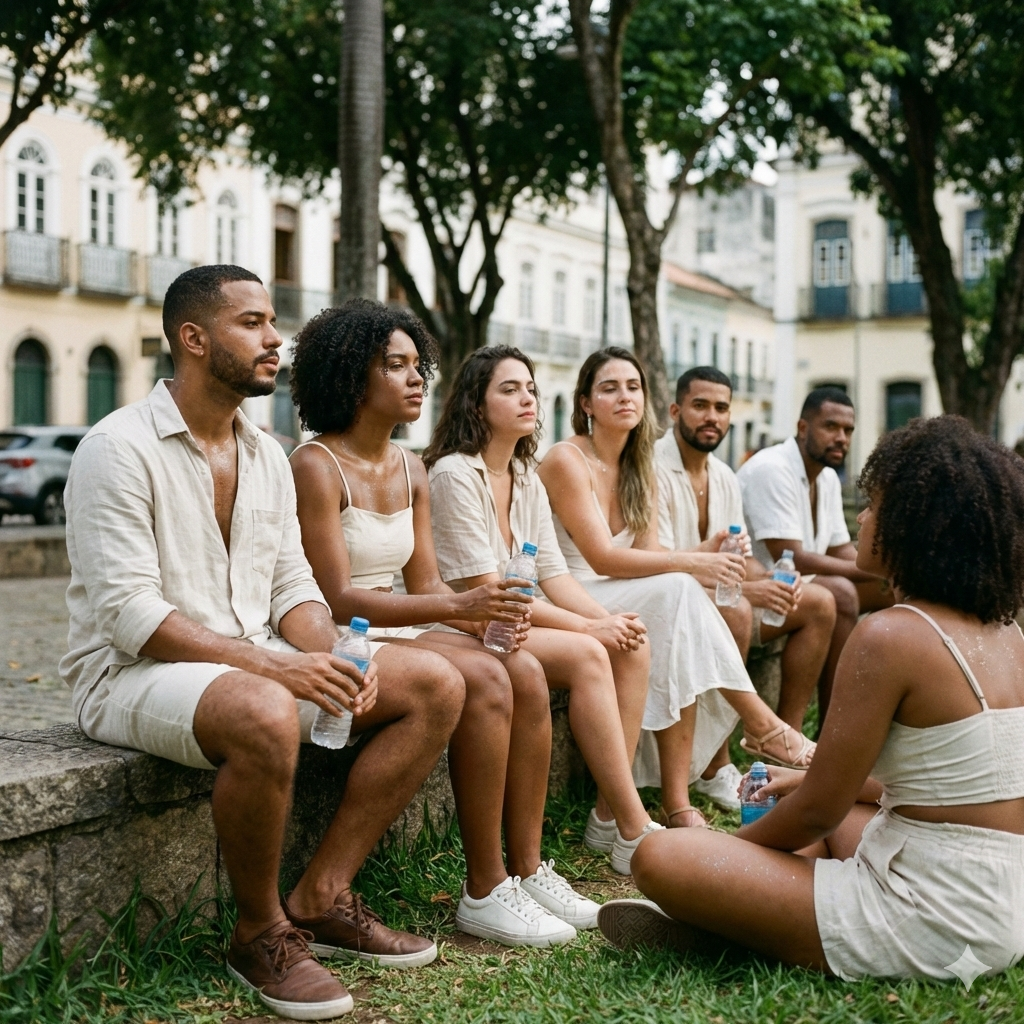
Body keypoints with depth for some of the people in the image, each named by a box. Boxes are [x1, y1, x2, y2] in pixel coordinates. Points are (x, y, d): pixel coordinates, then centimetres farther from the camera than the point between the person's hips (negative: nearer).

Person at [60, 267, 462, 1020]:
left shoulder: (266, 456, 12)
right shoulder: (120, 448, -12)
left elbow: (293, 588, 10)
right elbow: (129, 613, -20)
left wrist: (330, 659, -13)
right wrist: (272, 663, -28)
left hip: (256, 665, 8)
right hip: (134, 673, -8)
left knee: (436, 687, -6)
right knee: (264, 717, -40)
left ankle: (322, 897, -4)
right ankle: (259, 935, -14)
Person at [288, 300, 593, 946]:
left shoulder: (412, 472, 13)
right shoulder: (317, 466, -11)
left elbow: (425, 584, 10)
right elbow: (337, 599, -18)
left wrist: (486, 617, -12)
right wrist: (458, 608, -24)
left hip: (402, 633, 7)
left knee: (527, 672, -16)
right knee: (484, 681, -27)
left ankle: (529, 871, -11)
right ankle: (485, 892, -19)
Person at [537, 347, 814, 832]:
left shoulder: (641, 471, 13)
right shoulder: (566, 460, -10)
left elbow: (647, 553, 1)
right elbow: (603, 558, -18)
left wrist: (709, 557, -19)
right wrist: (691, 563, -24)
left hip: (623, 604, 7)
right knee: (675, 591, -29)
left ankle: (676, 796, -27)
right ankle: (760, 724, -22)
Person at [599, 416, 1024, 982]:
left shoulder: (889, 635, -19)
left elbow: (818, 811, -14)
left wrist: (734, 844, 5)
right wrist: (809, 781, 24)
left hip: (934, 929, -9)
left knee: (660, 860, -12)